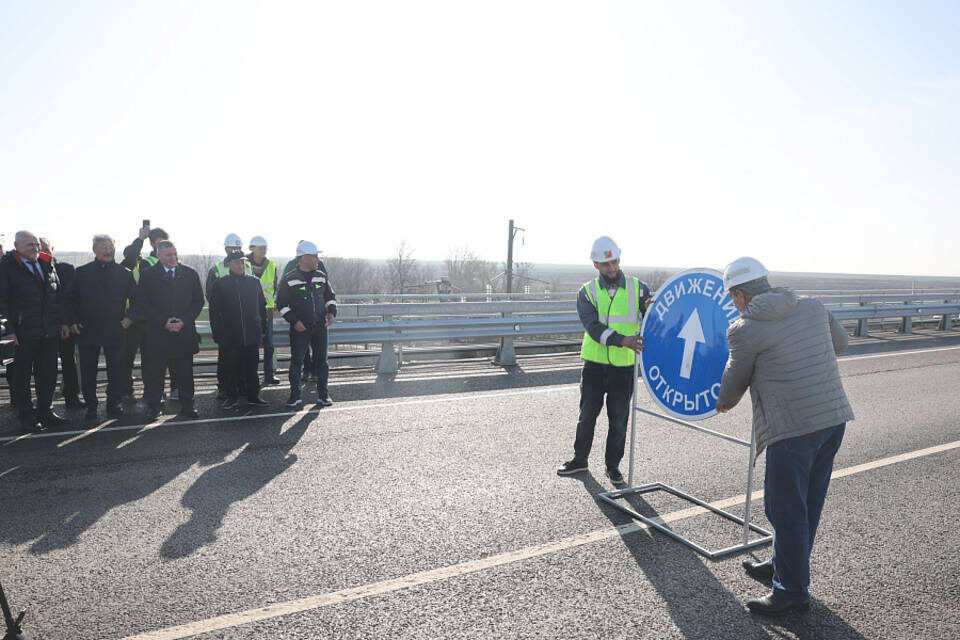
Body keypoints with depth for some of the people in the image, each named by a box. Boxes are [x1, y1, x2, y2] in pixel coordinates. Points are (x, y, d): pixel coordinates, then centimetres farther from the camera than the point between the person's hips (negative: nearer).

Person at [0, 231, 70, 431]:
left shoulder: (47, 263, 10)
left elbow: (58, 295, 15)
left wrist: (63, 322, 10)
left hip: (51, 331, 5)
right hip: (23, 333, -5)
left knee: (48, 374, 12)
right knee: (22, 376, 7)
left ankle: (45, 412, 25)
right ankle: (26, 417, 17)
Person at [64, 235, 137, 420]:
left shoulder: (124, 273, 4)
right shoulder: (82, 273, 5)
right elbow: (69, 298, 11)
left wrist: (130, 317, -5)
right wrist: (72, 321, 1)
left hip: (115, 330, -1)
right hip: (87, 331, 1)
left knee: (116, 371, 5)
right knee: (88, 372, 7)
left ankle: (114, 404, 18)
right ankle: (91, 406, 19)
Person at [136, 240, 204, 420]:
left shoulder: (190, 274, 7)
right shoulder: (148, 275, 2)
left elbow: (198, 301, 6)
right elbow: (141, 304, -1)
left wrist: (184, 320, -7)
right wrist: (163, 322, -11)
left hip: (185, 332, 2)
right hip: (157, 333, -1)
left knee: (185, 372, 8)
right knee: (154, 373, 3)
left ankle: (187, 405, 18)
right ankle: (153, 407, 15)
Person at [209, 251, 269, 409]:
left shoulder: (254, 282, 7)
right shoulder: (220, 284, 2)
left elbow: (262, 306, 13)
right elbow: (214, 312, 4)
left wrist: (262, 329, 9)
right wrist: (217, 335, -1)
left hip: (252, 336, 1)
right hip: (229, 337, -1)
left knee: (251, 367, 8)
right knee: (230, 368, 6)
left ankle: (253, 396, 18)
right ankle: (231, 397, 18)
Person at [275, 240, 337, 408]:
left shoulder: (322, 276, 8)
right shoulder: (289, 279, -3)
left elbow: (330, 296, 18)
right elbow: (281, 304, -1)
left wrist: (332, 312, 1)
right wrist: (294, 320, -12)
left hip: (320, 326, 3)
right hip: (299, 328, -3)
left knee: (321, 360, 6)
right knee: (296, 361, 3)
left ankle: (323, 394, 16)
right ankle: (295, 395, 15)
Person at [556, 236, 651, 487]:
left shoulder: (637, 287, 2)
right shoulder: (587, 292, -1)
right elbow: (593, 327, -15)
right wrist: (622, 340, -30)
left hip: (624, 366, 0)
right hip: (595, 364, 0)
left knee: (619, 419, 8)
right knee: (587, 414, 11)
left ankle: (613, 465, 26)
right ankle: (579, 459, 30)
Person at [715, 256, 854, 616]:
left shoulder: (744, 330, -11)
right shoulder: (813, 307, 7)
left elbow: (735, 380, 3)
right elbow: (839, 343, 25)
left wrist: (724, 402, 24)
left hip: (793, 428, -8)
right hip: (834, 415, 8)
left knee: (786, 509, 6)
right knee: (809, 503, 20)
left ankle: (792, 591, 19)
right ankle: (784, 565, 38)